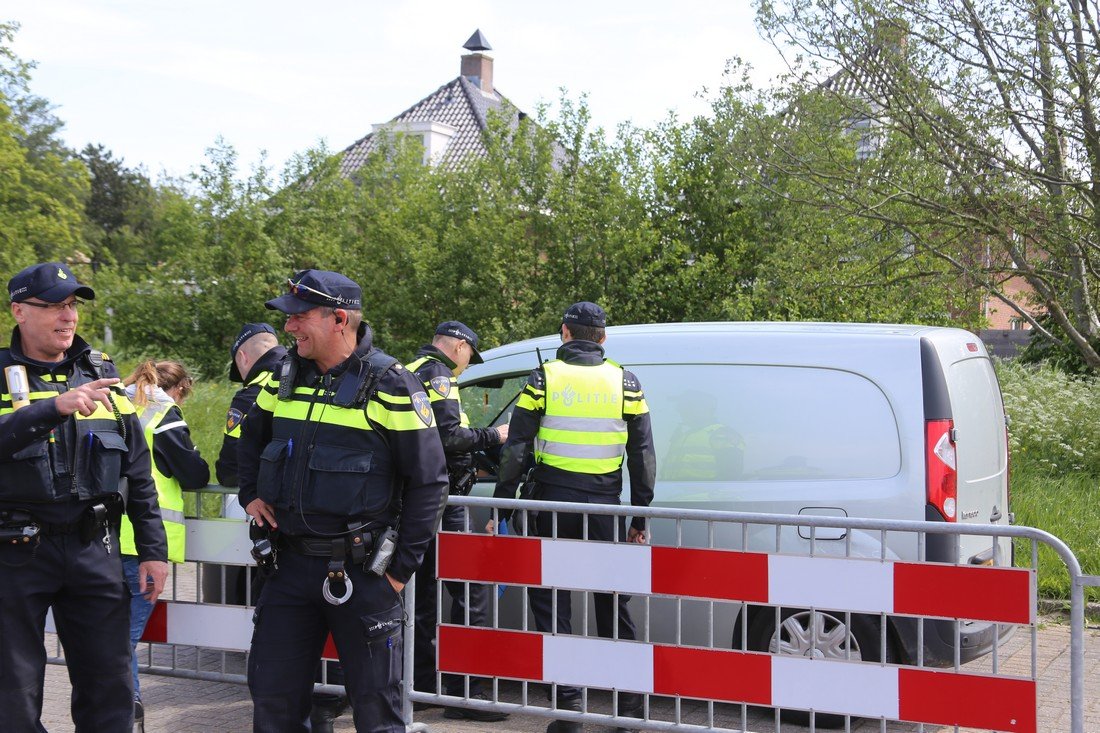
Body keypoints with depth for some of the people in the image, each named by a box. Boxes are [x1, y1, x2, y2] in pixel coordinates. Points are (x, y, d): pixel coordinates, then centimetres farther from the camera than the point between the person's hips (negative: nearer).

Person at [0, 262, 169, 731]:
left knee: (110, 688, 7)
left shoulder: (101, 374, 9)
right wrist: (55, 407, -34)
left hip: (93, 547, 3)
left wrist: (152, 549, 9)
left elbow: (138, 472, 11)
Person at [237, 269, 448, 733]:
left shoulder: (389, 386, -11)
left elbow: (428, 481, -9)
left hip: (360, 571, -5)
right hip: (291, 564, 6)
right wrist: (250, 494, 12)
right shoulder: (286, 377, 7)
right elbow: (251, 437, 28)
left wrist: (402, 568, -10)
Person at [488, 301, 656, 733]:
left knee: (551, 600, 6)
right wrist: (639, 517, 13)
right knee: (612, 601, 13)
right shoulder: (625, 382, 6)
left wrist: (501, 510, 3)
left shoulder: (543, 379, 0)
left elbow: (515, 450, -2)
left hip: (553, 503, -2)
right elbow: (643, 455, 7)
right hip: (604, 504, 2)